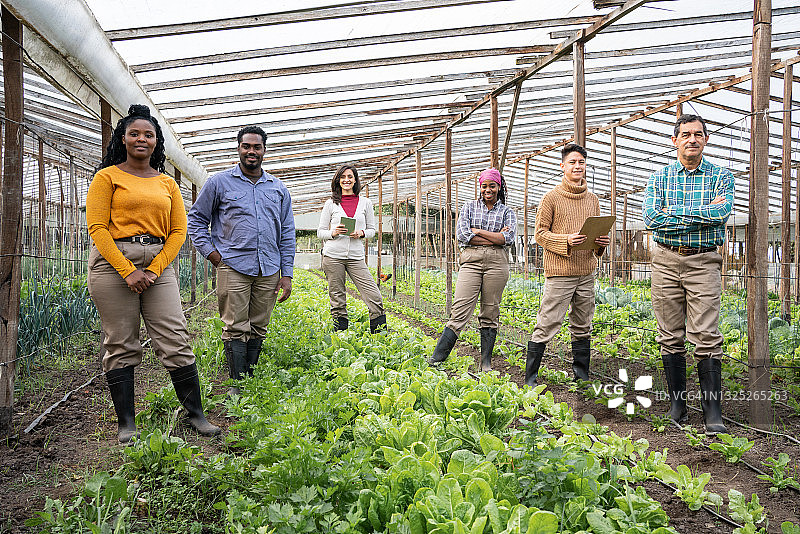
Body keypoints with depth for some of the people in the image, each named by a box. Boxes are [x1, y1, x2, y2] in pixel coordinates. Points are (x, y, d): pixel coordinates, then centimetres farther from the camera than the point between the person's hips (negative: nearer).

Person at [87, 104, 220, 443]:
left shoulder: (168, 184, 15)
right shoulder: (107, 177, 5)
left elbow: (178, 231, 10)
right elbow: (97, 228, -3)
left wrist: (152, 270, -5)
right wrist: (128, 271, -13)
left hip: (158, 264, 3)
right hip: (114, 263, -2)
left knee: (176, 340, -2)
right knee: (121, 345, 1)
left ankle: (196, 414, 8)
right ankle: (126, 423, 12)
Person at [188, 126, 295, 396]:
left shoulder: (279, 188, 14)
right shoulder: (219, 183, 5)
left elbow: (287, 234, 14)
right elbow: (196, 219, 11)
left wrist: (287, 274, 7)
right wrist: (210, 252, -1)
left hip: (268, 270, 3)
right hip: (233, 266, -3)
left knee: (258, 328, 7)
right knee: (236, 327, -5)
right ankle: (237, 384, 4)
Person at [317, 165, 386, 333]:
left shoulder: (365, 203, 10)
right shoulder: (331, 203, 7)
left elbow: (372, 230, 14)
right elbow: (320, 232, 9)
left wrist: (361, 233, -8)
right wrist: (333, 232, -12)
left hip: (356, 257, 1)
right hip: (333, 256, -1)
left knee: (374, 297, -8)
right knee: (337, 300, 2)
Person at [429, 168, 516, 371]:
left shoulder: (507, 211, 12)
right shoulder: (469, 206, 12)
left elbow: (508, 238, -4)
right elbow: (462, 235, -2)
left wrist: (477, 230, -5)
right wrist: (495, 238, -5)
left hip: (496, 262, 1)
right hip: (471, 261, -1)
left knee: (490, 312, 4)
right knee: (460, 310, -9)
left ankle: (486, 362, 12)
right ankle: (436, 358, -8)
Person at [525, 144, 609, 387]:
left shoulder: (593, 199, 14)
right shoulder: (551, 197, -3)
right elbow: (540, 233, -5)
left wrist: (601, 242, 0)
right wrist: (566, 241, -20)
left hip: (586, 272, 6)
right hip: (559, 272, -5)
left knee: (582, 327, 13)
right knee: (547, 325, -5)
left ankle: (581, 376, 24)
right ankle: (530, 377, 5)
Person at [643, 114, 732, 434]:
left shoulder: (720, 176, 5)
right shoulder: (659, 178, 8)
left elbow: (721, 213, -15)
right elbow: (650, 218, -8)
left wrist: (673, 212, -14)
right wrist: (701, 214, -11)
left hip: (704, 262, -2)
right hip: (666, 261, 2)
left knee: (706, 337, -7)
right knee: (670, 336, 5)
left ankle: (713, 413, -1)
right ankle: (677, 403, 17)